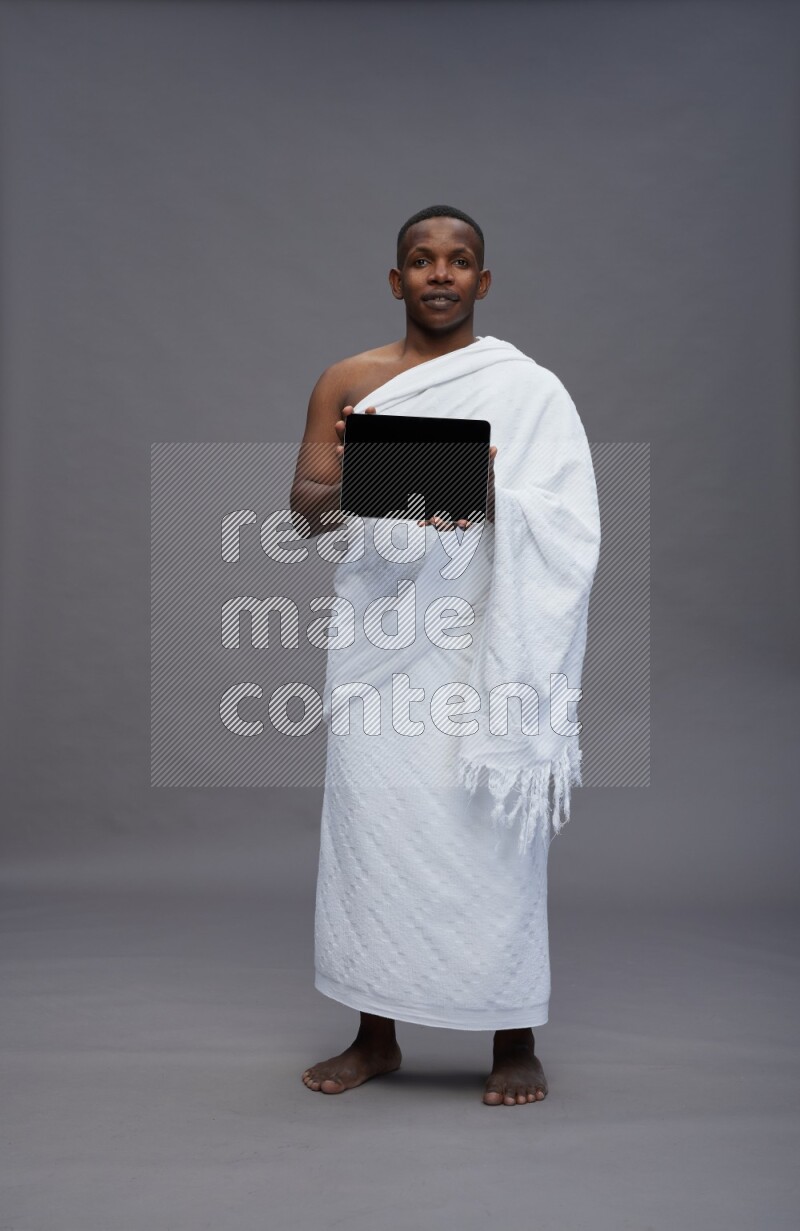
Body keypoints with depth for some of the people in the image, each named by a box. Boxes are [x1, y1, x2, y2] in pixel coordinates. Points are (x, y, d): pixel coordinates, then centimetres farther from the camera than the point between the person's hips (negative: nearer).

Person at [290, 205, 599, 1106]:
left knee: (491, 825, -2)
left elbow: (563, 516, -2)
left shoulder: (526, 385, 5)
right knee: (372, 820, 2)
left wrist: (493, 491, -22)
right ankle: (376, 1036, 17)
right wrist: (355, 482, -19)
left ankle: (515, 1042, 12)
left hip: (484, 635, -2)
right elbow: (306, 504, 3)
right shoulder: (346, 382, 11)